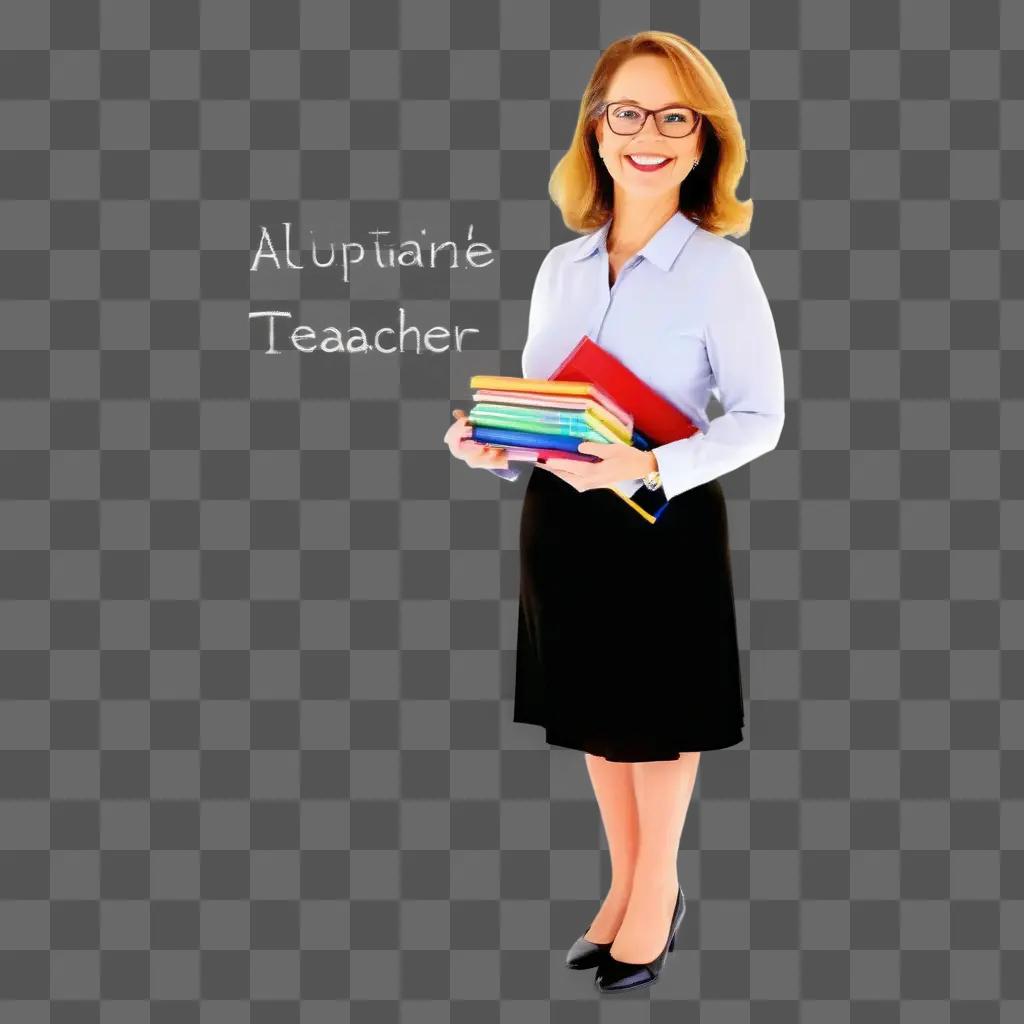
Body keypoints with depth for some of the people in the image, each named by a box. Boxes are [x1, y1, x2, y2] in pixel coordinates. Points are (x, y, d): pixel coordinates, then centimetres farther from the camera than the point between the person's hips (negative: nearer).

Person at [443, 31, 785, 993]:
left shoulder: (720, 267, -12)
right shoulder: (560, 266, 4)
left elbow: (759, 417, -12)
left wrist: (650, 467, -26)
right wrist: (492, 444, -9)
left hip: (665, 522, -5)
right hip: (560, 518, 5)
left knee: (653, 716, 11)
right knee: (594, 714, 17)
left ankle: (658, 888, 34)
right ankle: (623, 881, 38)